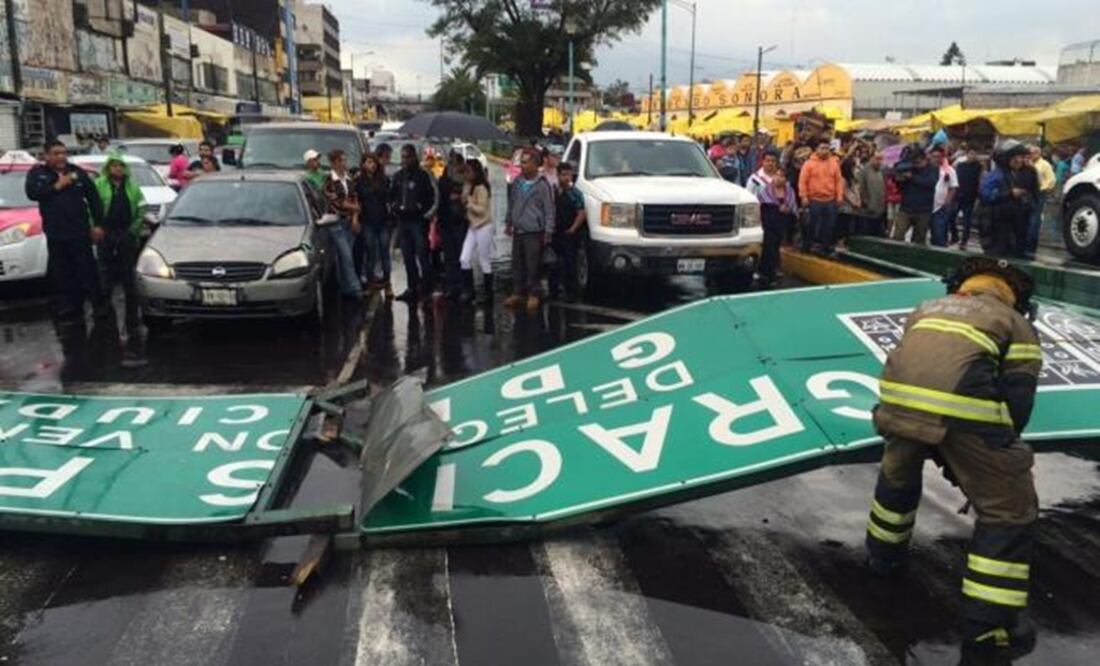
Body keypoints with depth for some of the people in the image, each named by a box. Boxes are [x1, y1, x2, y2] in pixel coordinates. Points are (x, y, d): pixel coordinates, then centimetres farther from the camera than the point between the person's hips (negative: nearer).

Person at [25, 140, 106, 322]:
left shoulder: (78, 172, 6)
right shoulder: (37, 173, 6)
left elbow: (94, 199, 5)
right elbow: (32, 193, -11)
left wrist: (98, 224, -1)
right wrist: (56, 186, -15)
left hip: (80, 231, -1)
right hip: (55, 233, 1)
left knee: (87, 269, -1)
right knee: (61, 273, 5)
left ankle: (99, 304, 7)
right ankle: (68, 308, 13)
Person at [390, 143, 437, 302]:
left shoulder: (422, 175, -3)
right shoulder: (397, 176, 13)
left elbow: (431, 197, -6)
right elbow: (392, 195, 18)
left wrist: (421, 209, -17)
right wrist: (395, 207, 0)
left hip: (418, 221, -6)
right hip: (402, 221, 6)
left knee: (422, 256, -7)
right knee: (407, 257, 9)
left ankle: (426, 287, 1)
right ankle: (412, 287, 16)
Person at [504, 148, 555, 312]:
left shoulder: (543, 185, -10)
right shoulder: (517, 182, 7)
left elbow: (549, 211, -9)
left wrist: (548, 232, -11)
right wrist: (508, 223, 20)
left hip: (534, 232, -6)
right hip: (518, 231, 6)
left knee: (533, 266, -2)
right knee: (517, 264, 11)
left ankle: (533, 294, 9)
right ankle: (518, 293, 22)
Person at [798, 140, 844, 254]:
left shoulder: (834, 163, 6)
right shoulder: (809, 163, -5)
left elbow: (839, 180, 8)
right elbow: (803, 181, -7)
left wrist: (839, 195, 1)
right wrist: (804, 197, -11)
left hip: (830, 200, 4)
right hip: (814, 200, -4)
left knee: (829, 225, 8)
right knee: (812, 224, 2)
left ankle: (826, 246, 18)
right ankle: (807, 245, 14)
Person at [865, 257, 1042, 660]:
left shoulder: (927, 308, 34)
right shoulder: (1016, 324, 22)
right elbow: (1017, 402, 11)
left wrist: (939, 453, 37)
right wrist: (995, 457, 25)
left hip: (898, 395, 5)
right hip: (962, 404, -4)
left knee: (898, 474, 35)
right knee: (1009, 510, 13)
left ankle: (884, 556, 52)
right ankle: (988, 622, 18)